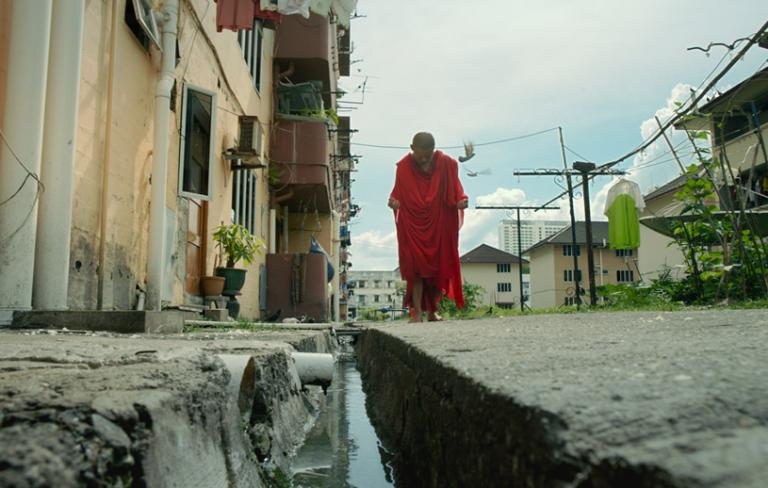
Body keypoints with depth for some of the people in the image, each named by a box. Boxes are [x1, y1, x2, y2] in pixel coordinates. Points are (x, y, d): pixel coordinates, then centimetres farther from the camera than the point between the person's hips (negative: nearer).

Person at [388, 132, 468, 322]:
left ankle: (432, 311, 19)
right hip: (413, 225, -1)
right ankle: (417, 312, -3)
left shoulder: (446, 164, -3)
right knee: (415, 268, -7)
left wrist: (461, 200, -19)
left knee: (439, 267, 5)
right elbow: (398, 193, 3)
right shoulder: (404, 167, -2)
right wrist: (394, 201, -19)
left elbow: (455, 189, 2)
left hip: (439, 224, 1)